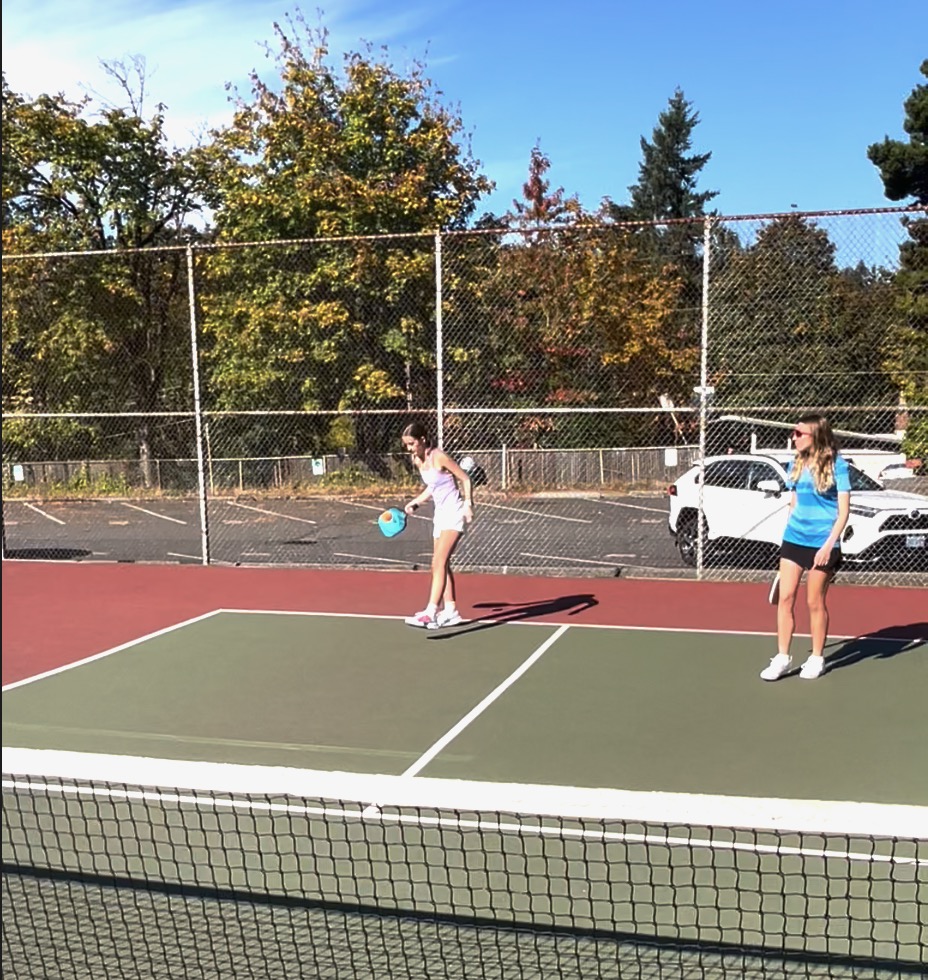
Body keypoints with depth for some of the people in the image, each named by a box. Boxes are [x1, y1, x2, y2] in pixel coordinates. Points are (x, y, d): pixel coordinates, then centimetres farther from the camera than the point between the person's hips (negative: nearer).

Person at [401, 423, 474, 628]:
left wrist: (468, 503, -23)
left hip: (454, 513, -9)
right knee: (441, 565, 10)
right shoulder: (417, 461, 6)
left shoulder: (439, 457, -16)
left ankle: (430, 613, -24)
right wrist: (415, 503, 9)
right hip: (440, 515, 9)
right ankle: (451, 611, 18)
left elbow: (466, 478, -11)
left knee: (439, 563, -18)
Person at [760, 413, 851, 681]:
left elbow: (844, 510, -11)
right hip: (793, 539, 5)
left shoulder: (837, 464, -9)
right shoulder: (797, 464, 8)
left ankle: (817, 659, 20)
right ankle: (782, 658, 8)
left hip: (821, 544, -5)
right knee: (785, 599, 1)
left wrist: (829, 545, -17)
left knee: (815, 603, 5)